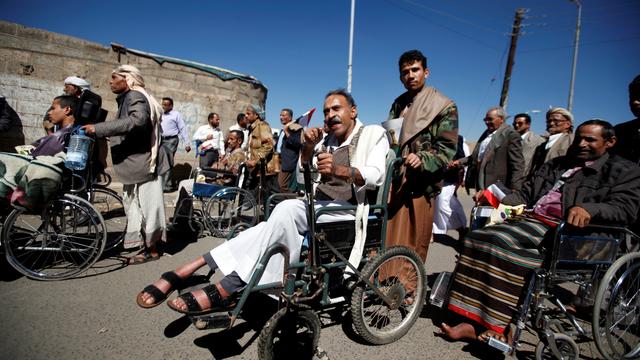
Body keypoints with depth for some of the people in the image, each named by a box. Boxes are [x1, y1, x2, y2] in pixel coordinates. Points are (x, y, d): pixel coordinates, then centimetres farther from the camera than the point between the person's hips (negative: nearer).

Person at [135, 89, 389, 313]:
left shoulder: (374, 134, 5)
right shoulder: (326, 141, 20)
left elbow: (376, 176, -13)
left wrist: (340, 170, -32)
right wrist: (308, 147, -6)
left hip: (348, 209, -5)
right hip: (318, 207, 5)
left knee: (288, 209, -30)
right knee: (283, 225, -27)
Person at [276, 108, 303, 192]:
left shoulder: (295, 128, -8)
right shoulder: (283, 130, 22)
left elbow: (298, 143, -20)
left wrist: (287, 133, -19)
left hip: (287, 161, -10)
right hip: (280, 159, 10)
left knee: (283, 185, -14)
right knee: (279, 184, 11)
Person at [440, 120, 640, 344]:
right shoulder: (556, 164, 29)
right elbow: (525, 194, 23)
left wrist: (588, 209, -26)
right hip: (530, 221, 6)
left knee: (502, 241, -31)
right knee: (478, 239, -20)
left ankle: (497, 327, -22)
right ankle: (475, 321, -20)